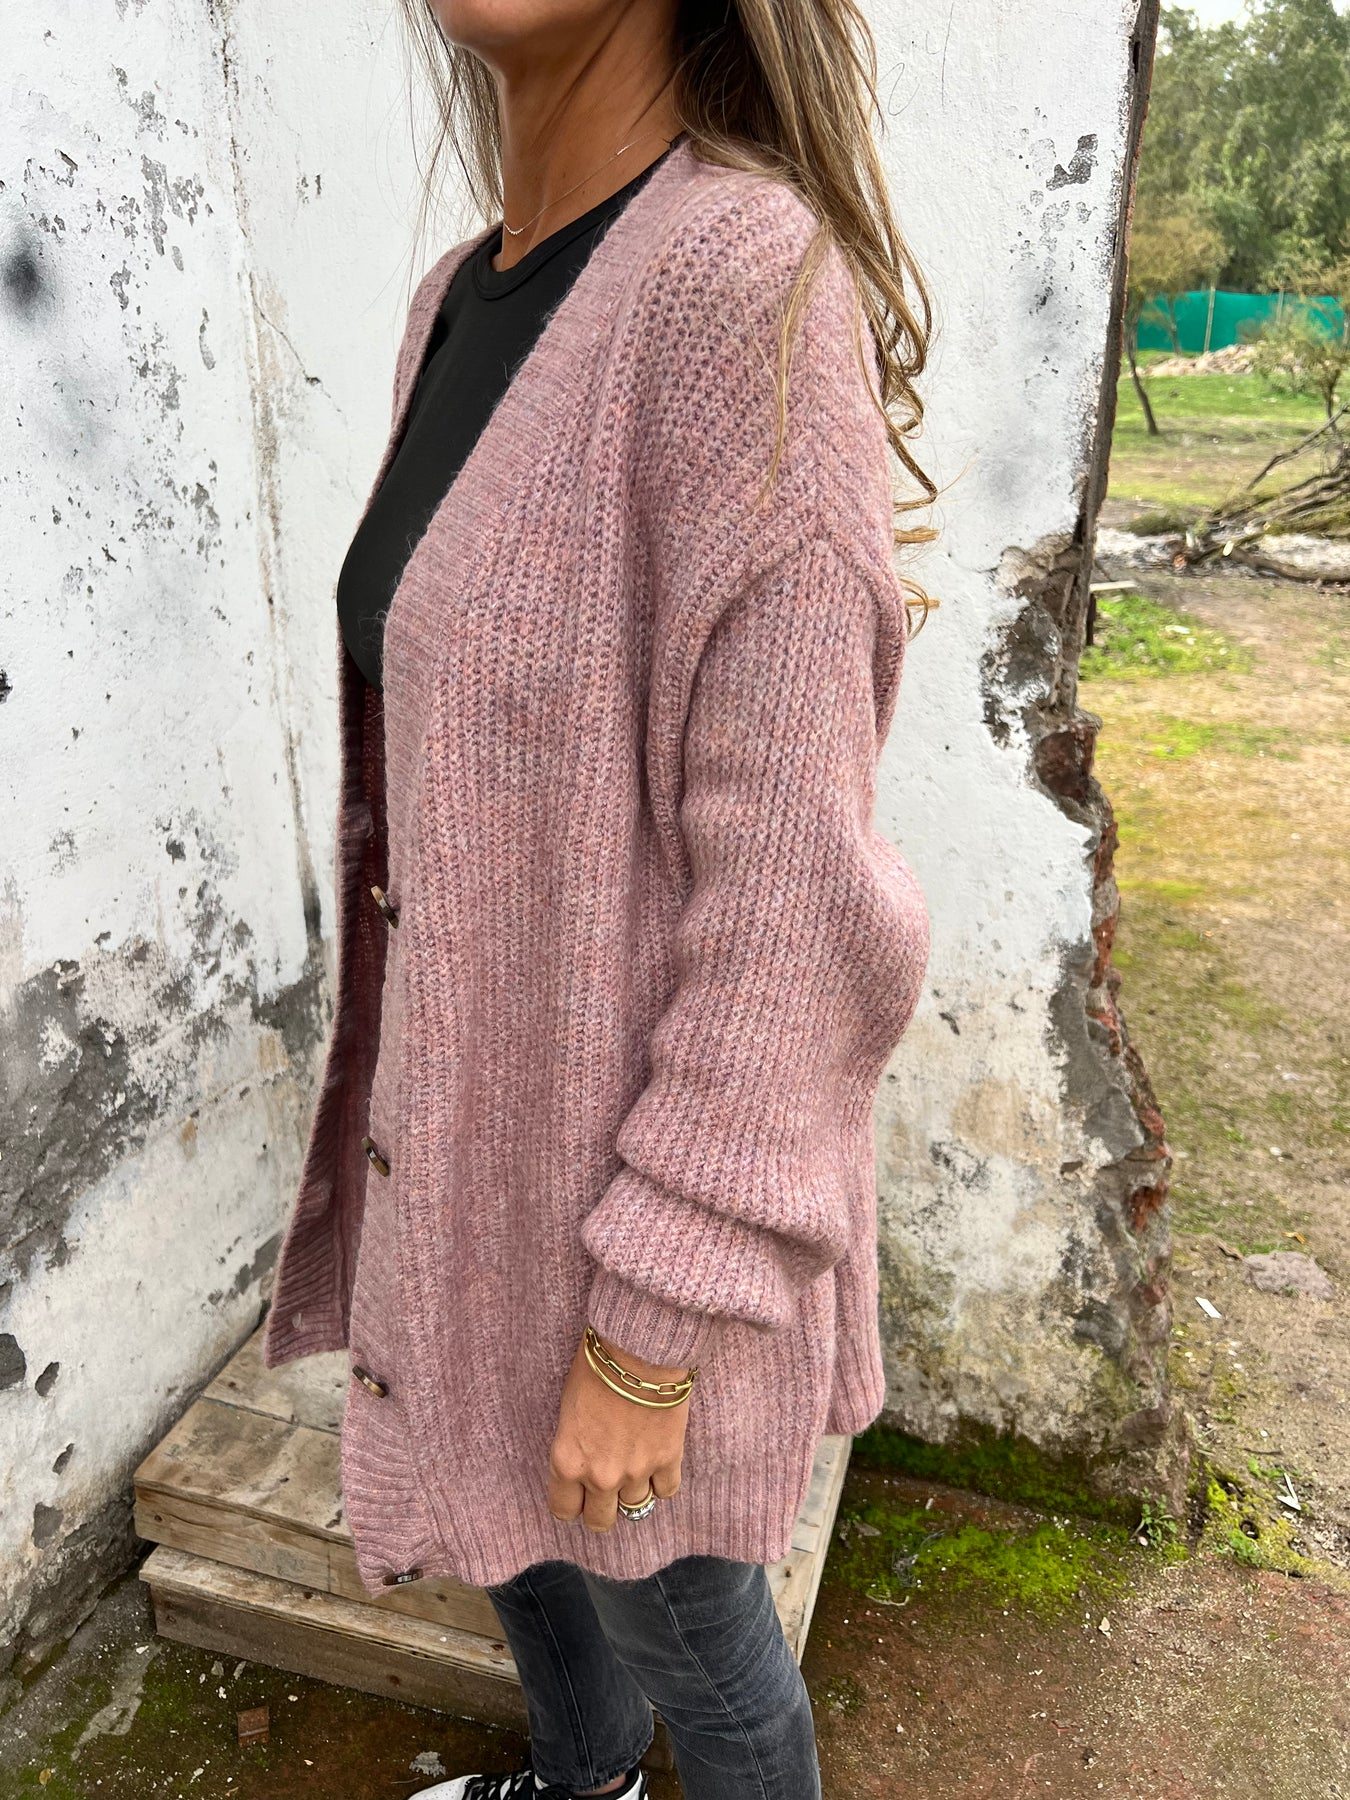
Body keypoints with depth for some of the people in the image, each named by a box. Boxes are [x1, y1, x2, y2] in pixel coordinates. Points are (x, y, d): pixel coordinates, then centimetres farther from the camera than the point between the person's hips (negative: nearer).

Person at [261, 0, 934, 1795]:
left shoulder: (756, 289, -25)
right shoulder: (469, 302, 3)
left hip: (653, 1134, -8)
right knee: (499, 1489, 31)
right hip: (493, 1078, 9)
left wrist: (644, 1336, -19)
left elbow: (789, 899, -25)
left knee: (672, 1597, 18)